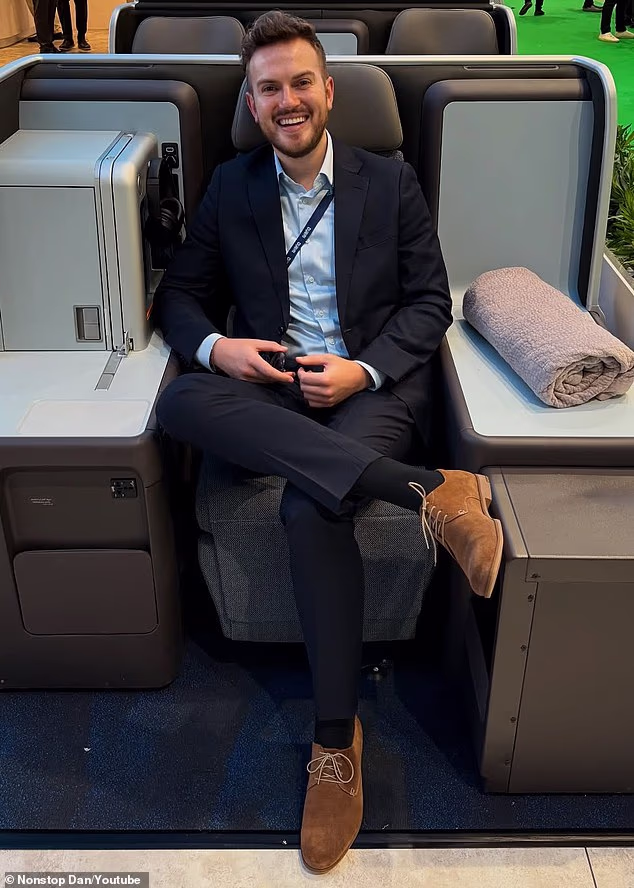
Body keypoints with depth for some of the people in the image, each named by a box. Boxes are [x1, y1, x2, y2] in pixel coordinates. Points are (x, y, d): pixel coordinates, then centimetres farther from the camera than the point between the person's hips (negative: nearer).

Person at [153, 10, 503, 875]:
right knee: (181, 399, -33)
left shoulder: (391, 182, 8)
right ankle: (426, 489, -38)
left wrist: (363, 370, -13)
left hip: (372, 382, -2)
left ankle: (336, 740, -18)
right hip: (267, 383, 3)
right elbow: (180, 295, 12)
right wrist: (215, 346, -12)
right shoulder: (230, 187, 13)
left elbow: (430, 301, 5)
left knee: (310, 506, -34)